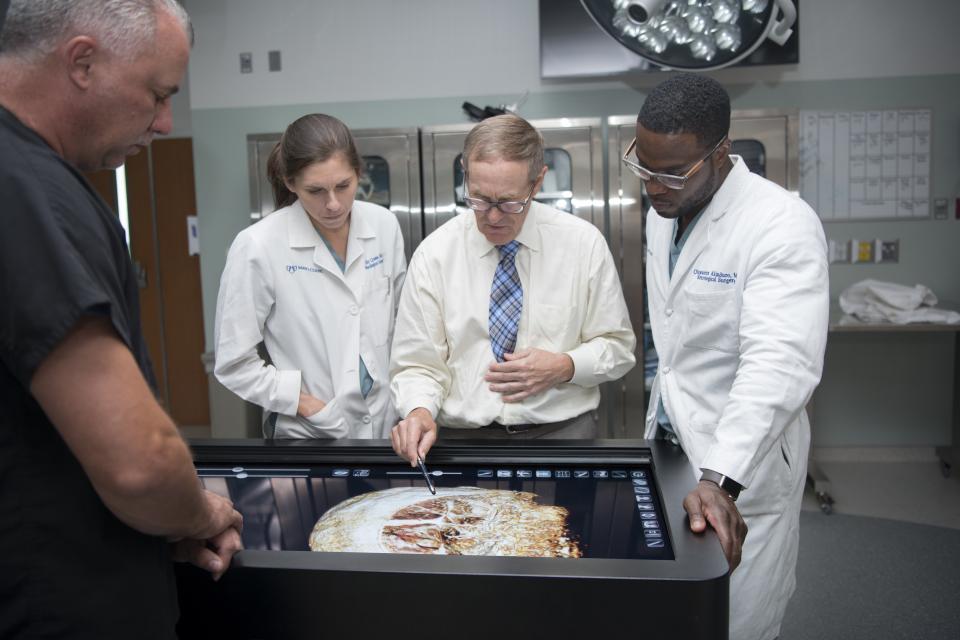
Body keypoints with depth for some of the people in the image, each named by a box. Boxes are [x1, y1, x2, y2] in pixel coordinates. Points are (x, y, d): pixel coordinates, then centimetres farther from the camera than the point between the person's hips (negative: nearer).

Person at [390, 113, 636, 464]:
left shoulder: (584, 243, 1)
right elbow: (418, 364, 4)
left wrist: (564, 366, -8)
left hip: (564, 433, 0)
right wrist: (419, 411, -17)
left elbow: (617, 347, 10)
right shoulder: (433, 254, 0)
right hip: (463, 436, 0)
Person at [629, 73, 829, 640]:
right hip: (668, 446, 7)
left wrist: (721, 480, -40)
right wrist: (660, 427, 14)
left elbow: (780, 363, -31)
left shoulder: (783, 225, -20)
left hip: (742, 466, -7)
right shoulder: (663, 214, 5)